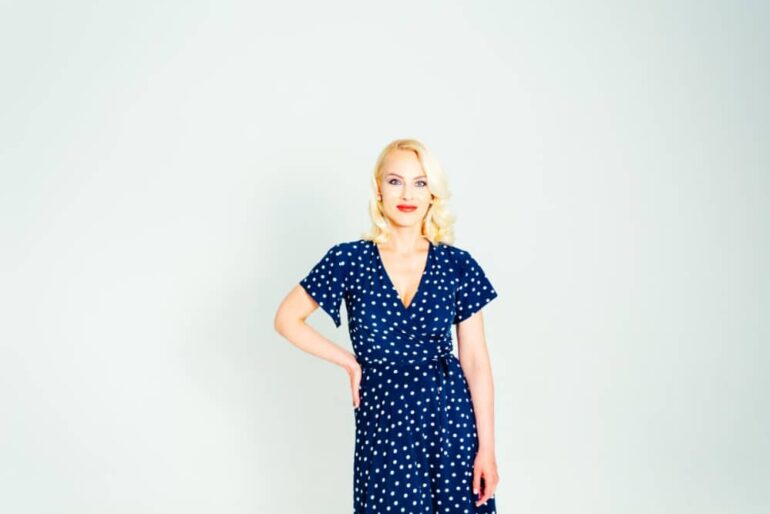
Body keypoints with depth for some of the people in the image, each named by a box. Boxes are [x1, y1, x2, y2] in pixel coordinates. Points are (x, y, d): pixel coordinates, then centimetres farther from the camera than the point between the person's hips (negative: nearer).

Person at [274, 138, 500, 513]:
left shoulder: (457, 265, -1)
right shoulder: (349, 260, -4)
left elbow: (475, 359, -1)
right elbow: (287, 318, 4)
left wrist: (486, 447, -3)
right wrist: (350, 362, -1)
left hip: (451, 416, 1)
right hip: (383, 421, -1)